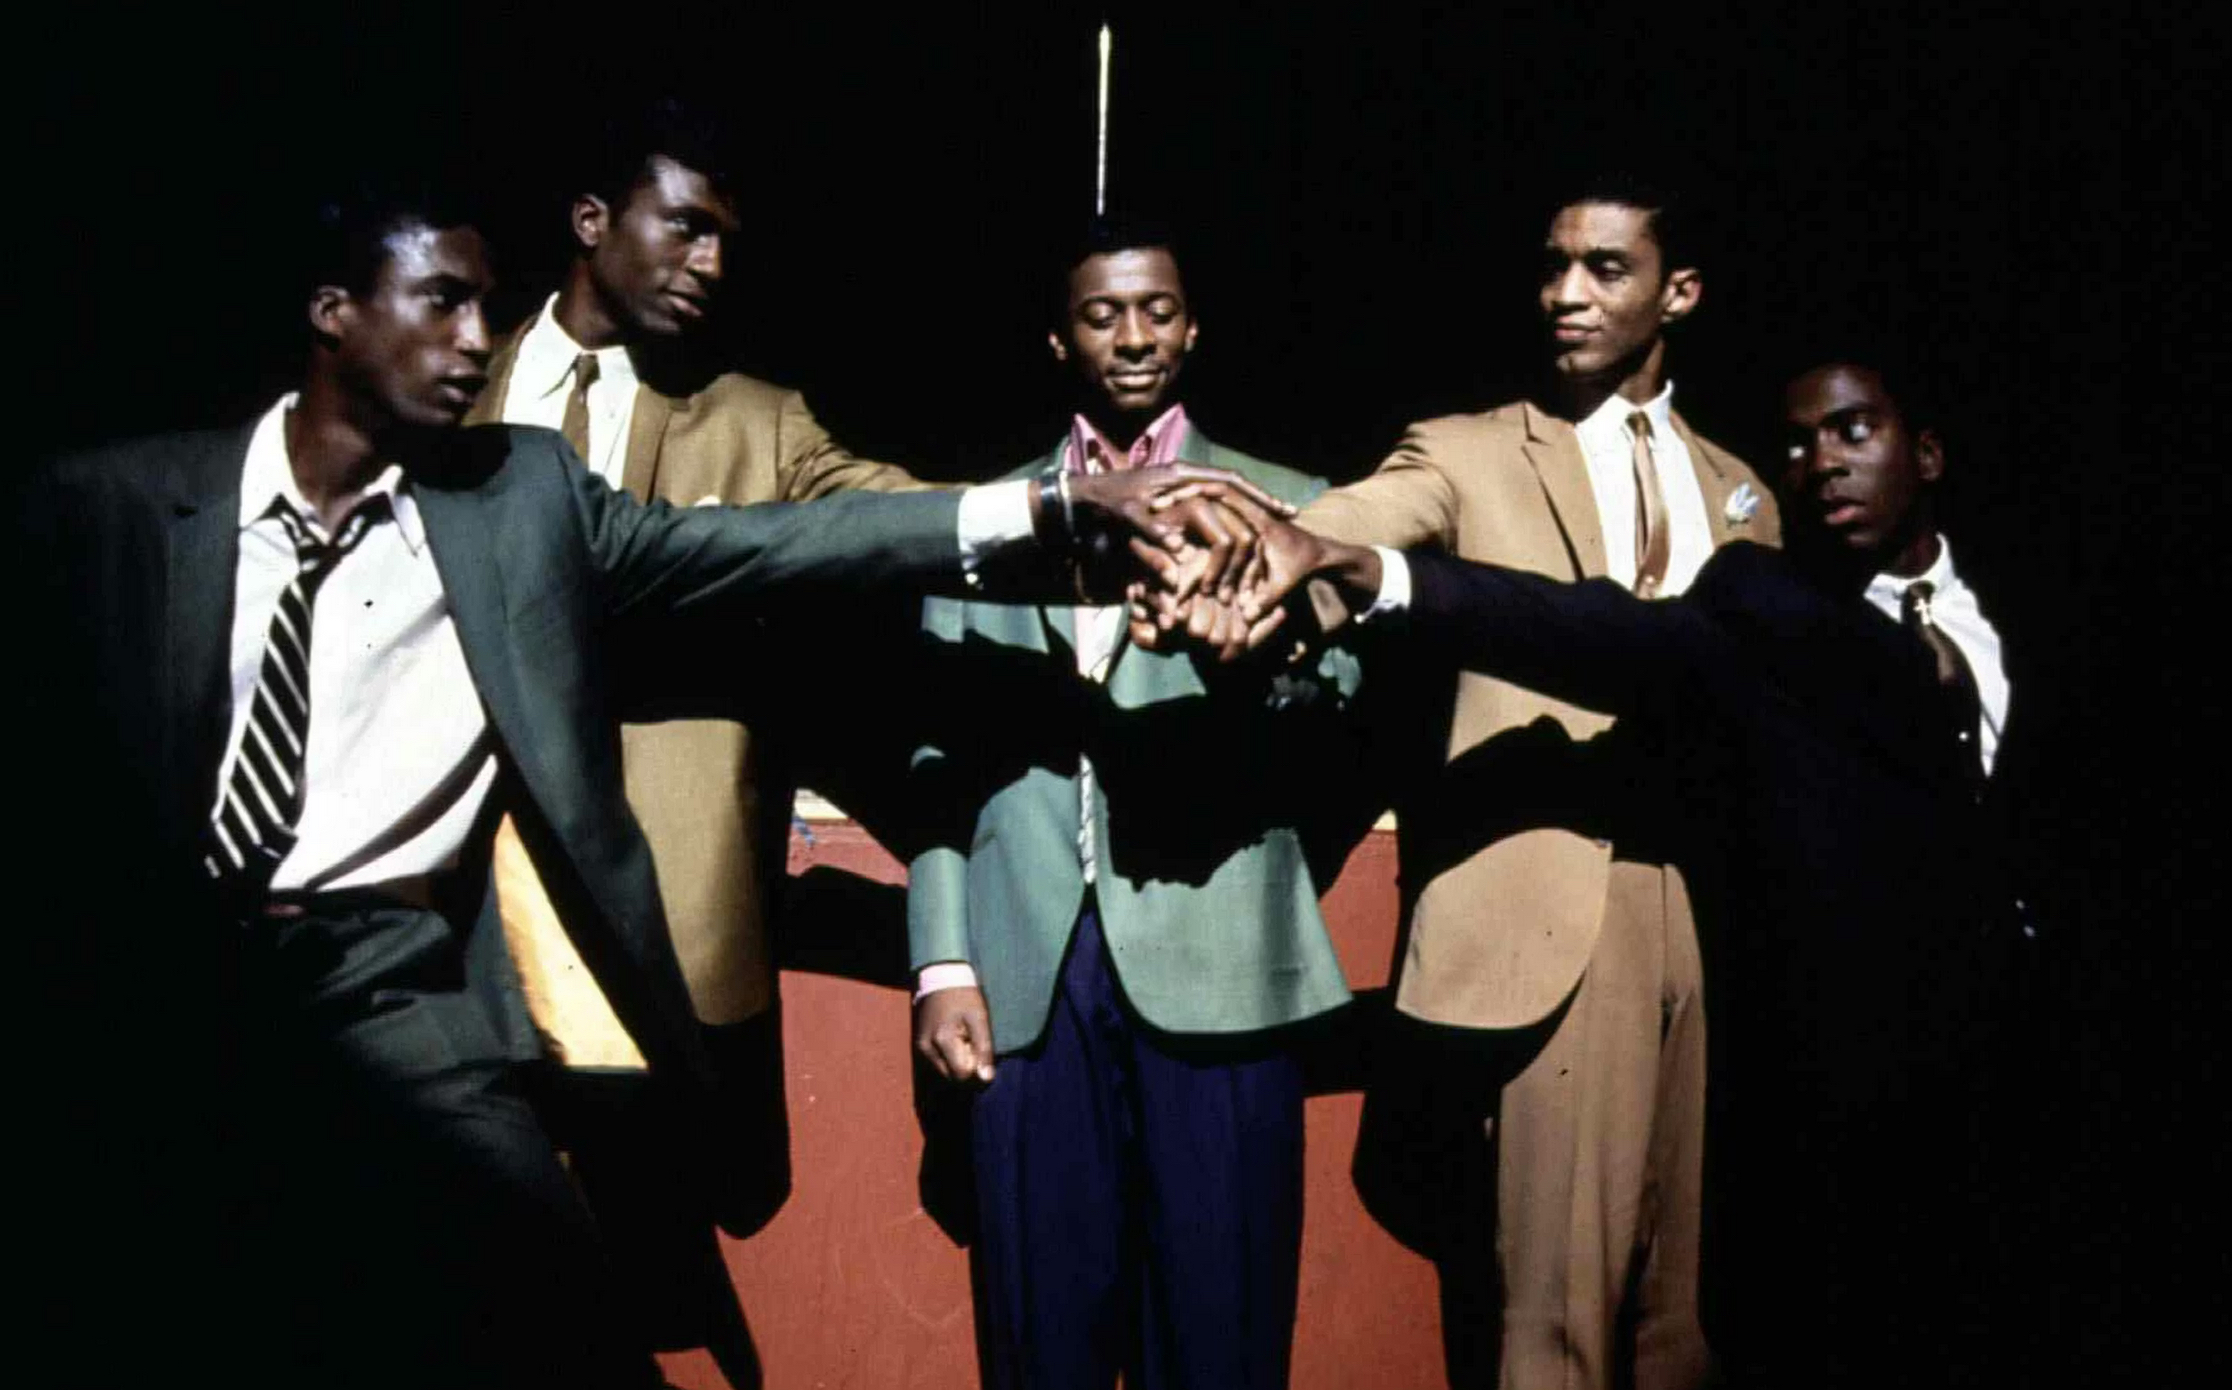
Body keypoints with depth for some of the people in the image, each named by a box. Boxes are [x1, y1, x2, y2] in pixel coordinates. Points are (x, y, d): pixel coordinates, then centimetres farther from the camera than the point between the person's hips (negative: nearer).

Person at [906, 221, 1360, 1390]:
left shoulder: (1282, 503, 9)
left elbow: (1326, 701, -7)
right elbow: (941, 752, 10)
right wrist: (941, 960, 1)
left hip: (1216, 959, -1)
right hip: (1028, 965, 2)